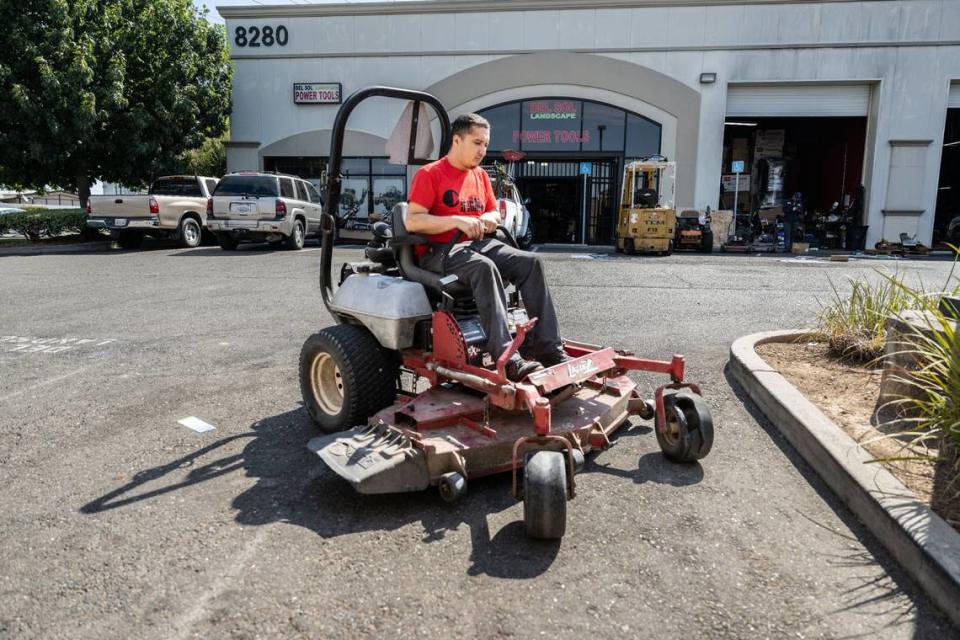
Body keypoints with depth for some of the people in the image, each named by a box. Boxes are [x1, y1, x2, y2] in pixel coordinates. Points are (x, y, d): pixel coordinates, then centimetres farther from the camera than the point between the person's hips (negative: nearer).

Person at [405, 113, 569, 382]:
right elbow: (412, 221, -14)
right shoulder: (429, 174, -5)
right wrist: (458, 221, -22)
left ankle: (548, 348, -20)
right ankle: (506, 357, -44)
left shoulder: (481, 175, 17)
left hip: (479, 244, 7)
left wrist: (490, 219, 0)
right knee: (484, 267, -38)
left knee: (531, 261, -16)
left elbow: (494, 211, 26)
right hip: (439, 250, -7)